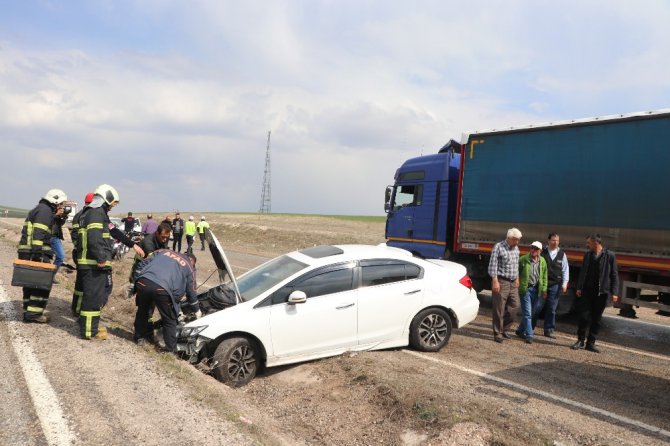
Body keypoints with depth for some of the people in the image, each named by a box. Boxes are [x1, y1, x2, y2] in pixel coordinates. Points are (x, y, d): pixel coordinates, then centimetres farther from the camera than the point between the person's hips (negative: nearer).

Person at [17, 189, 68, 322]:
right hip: (37, 252, -10)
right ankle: (34, 313, -5)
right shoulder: (46, 210, -9)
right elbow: (39, 233, -20)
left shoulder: (39, 209, 24)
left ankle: (28, 312, 17)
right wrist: (37, 253, -25)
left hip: (27, 252, 10)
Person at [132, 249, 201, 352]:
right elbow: (191, 291, 27)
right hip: (162, 289, -4)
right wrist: (197, 310, 40)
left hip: (143, 282, 4)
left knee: (142, 311, 29)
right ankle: (171, 349, 19)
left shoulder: (163, 251, 32)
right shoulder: (189, 267, 22)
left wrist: (135, 282, 26)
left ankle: (139, 337, 45)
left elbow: (142, 265, 24)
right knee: (170, 320, 15)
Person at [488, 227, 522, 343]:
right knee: (499, 309, -2)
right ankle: (497, 334, 7)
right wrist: (495, 281, -17)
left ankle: (504, 329, 20)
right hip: (501, 281, -7)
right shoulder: (498, 247, -9)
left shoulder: (516, 248, 13)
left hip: (513, 283, 7)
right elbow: (493, 265, -12)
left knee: (514, 305, 5)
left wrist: (517, 278, 20)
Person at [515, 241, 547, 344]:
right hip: (525, 289, -5)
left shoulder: (543, 261, 7)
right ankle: (529, 335, -2)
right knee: (527, 313, -6)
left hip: (536, 289, 5)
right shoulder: (523, 259, -7)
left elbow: (544, 276, 12)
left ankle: (520, 330, 30)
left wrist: (544, 289, 7)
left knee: (531, 313, 13)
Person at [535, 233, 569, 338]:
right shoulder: (542, 252, 0)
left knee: (552, 309, 6)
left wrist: (564, 283, 3)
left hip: (555, 285, 3)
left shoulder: (562, 254, 8)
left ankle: (549, 330, 15)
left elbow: (565, 270, 11)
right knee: (537, 307, -3)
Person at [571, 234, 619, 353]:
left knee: (596, 319, 5)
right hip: (587, 291, 2)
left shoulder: (610, 256, -2)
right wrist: (579, 288, 2)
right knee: (584, 316, 0)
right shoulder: (588, 255, 7)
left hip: (601, 293, -2)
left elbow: (614, 275, -2)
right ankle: (580, 340, 13)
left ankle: (591, 343, 14)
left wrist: (614, 292, -7)